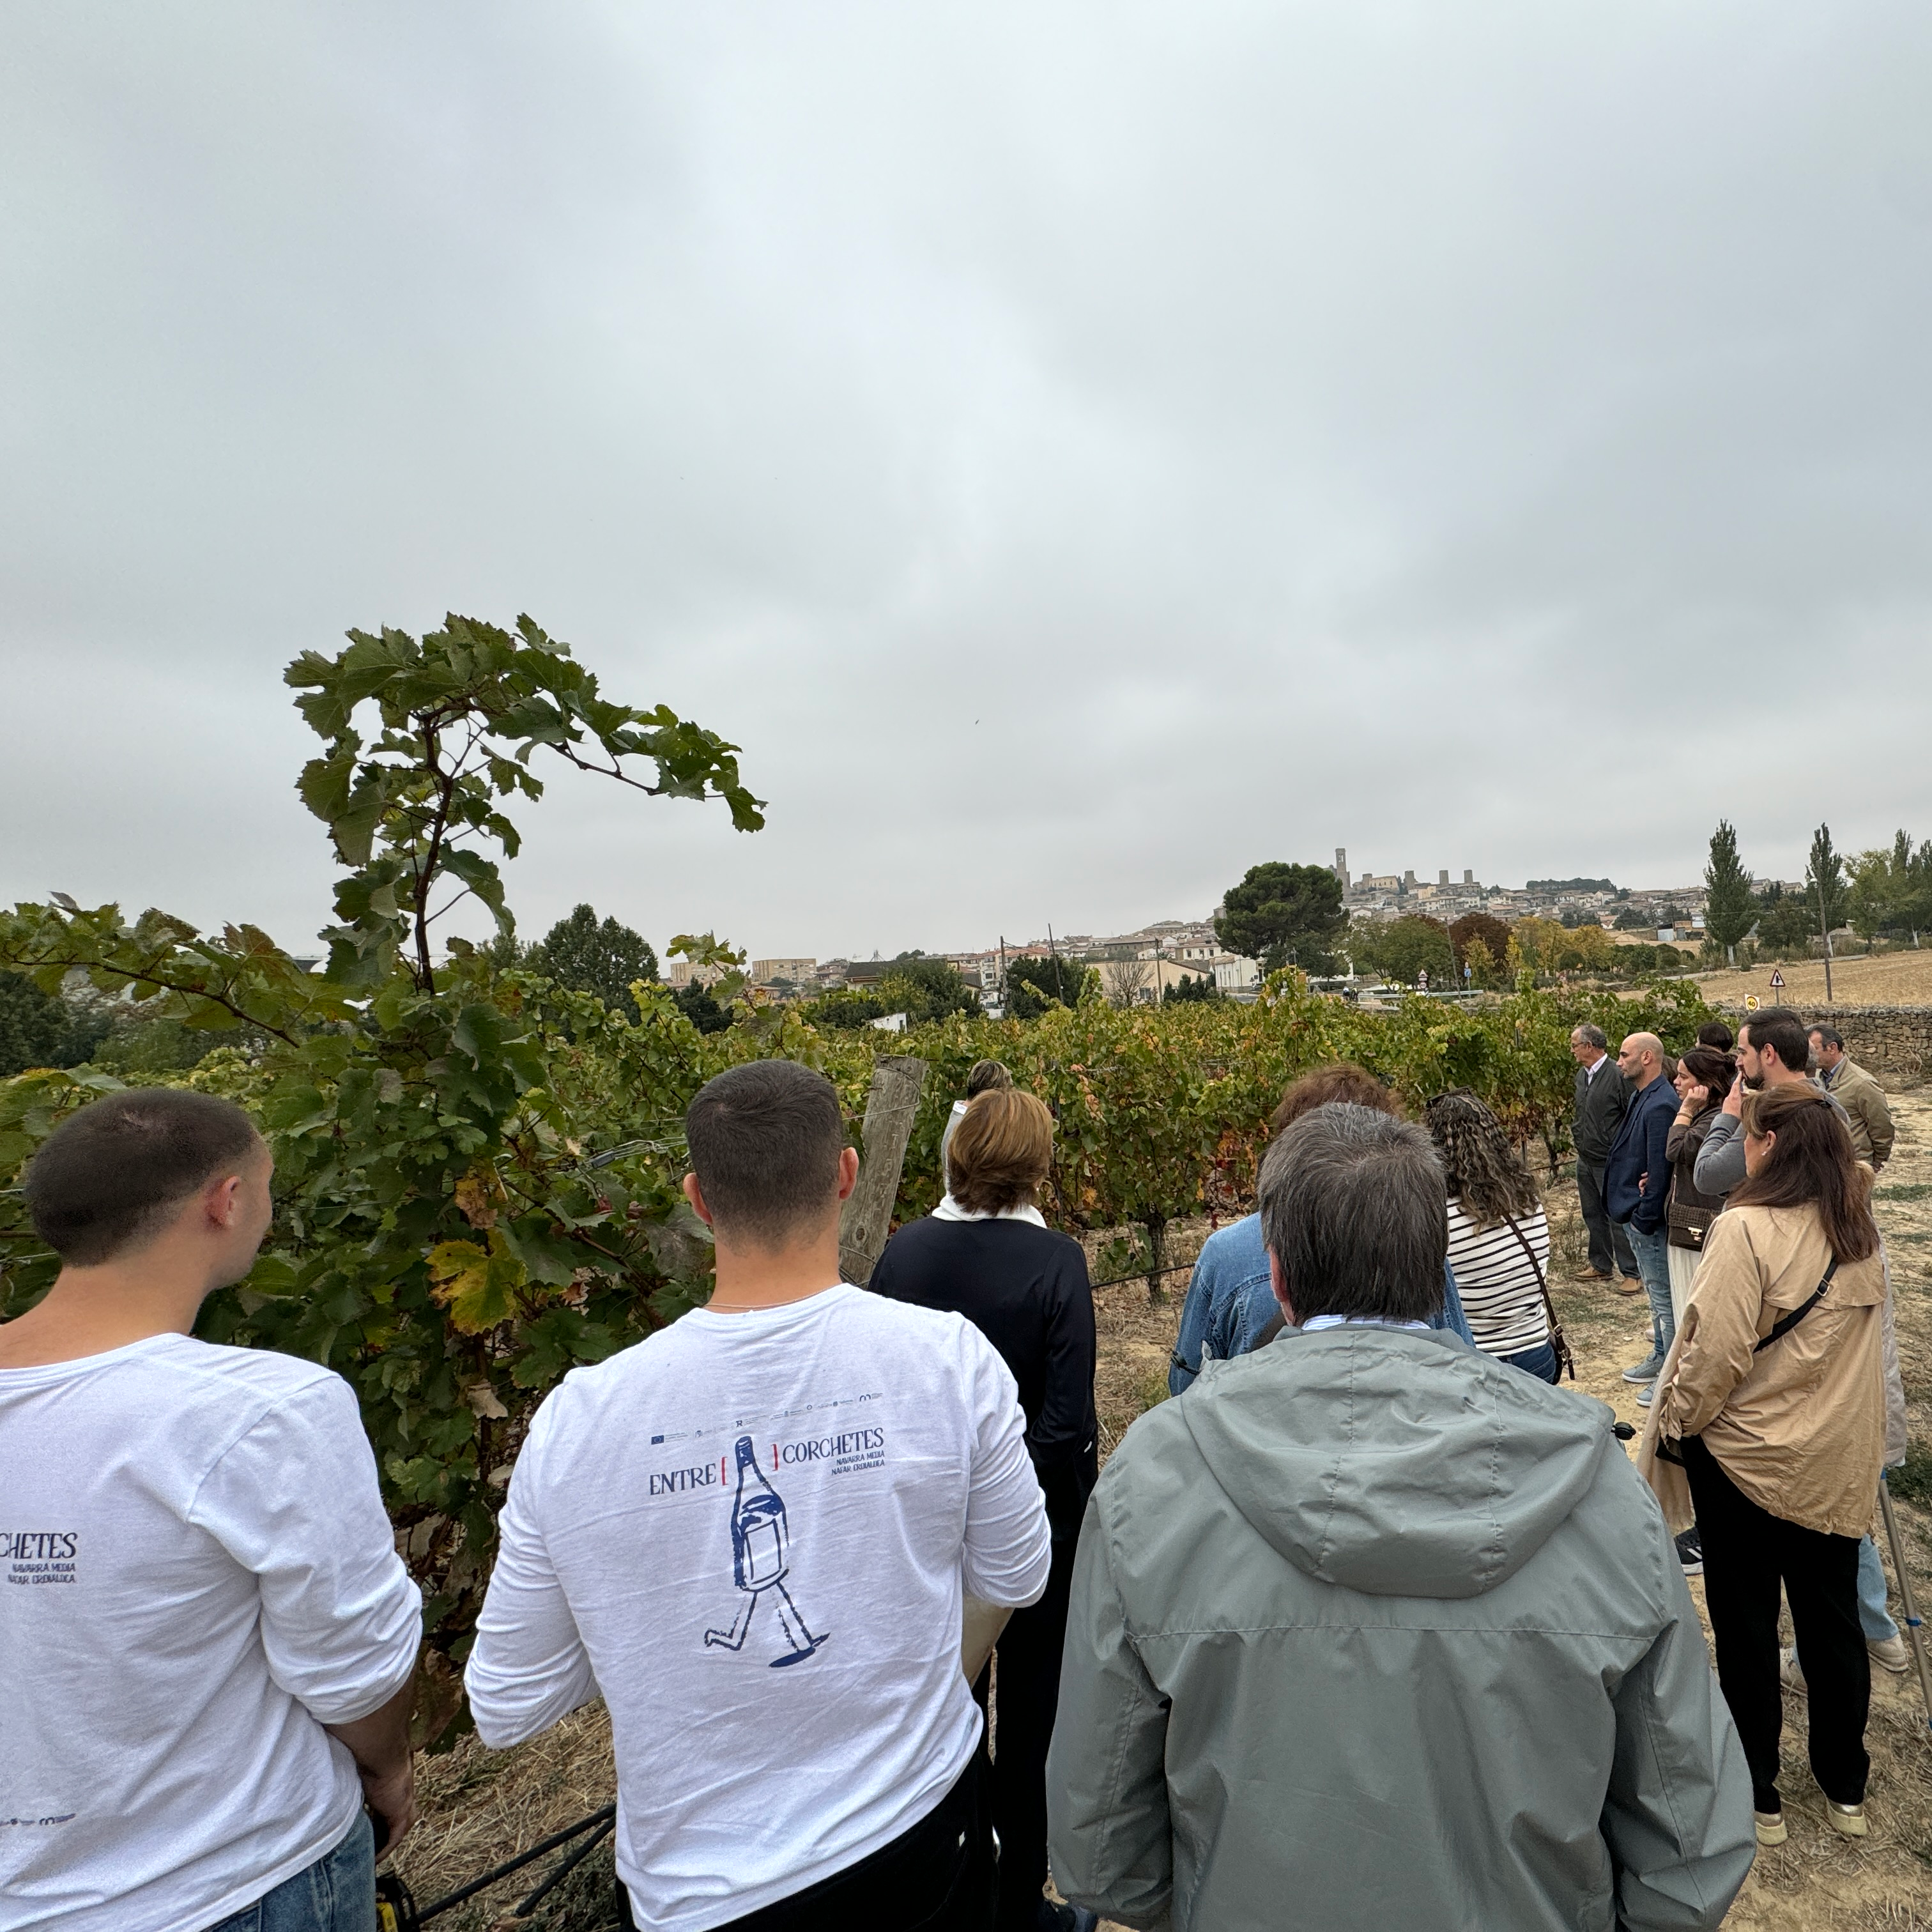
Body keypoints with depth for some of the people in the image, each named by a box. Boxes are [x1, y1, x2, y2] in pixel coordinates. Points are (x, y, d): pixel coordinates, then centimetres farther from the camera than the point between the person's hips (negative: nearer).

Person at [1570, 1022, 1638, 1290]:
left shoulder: (1617, 1075, -17)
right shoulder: (1581, 1074, 10)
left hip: (1610, 1162, -9)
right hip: (1585, 1160, 9)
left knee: (1618, 1217, -2)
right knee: (1592, 1215, 17)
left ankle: (1631, 1272, 8)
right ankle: (1601, 1265, 29)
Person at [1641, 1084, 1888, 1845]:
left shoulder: (1747, 1229, -23)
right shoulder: (1860, 1232, -1)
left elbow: (1717, 1354, -23)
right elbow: (1859, 1342, 10)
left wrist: (1674, 1427, -9)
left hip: (1748, 1459, -6)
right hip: (1841, 1463, 6)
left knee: (1745, 1625, 11)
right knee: (1832, 1618, 20)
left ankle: (1756, 1795, 26)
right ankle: (1845, 1788, 36)